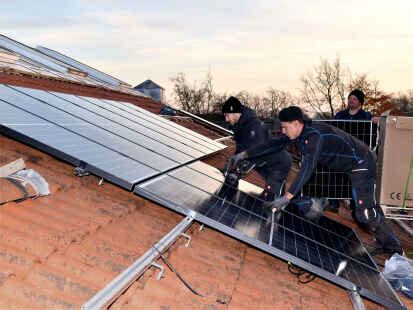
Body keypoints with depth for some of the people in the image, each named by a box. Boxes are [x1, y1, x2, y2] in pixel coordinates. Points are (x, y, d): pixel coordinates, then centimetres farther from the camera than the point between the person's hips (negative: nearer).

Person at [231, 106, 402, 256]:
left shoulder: (314, 135, -32)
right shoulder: (298, 134, -4)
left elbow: (307, 167, -42)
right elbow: (273, 144, 1)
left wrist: (287, 197, -47)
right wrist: (244, 154, -1)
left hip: (361, 164, -9)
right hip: (345, 165, 9)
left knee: (364, 212, -10)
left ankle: (393, 248, 9)